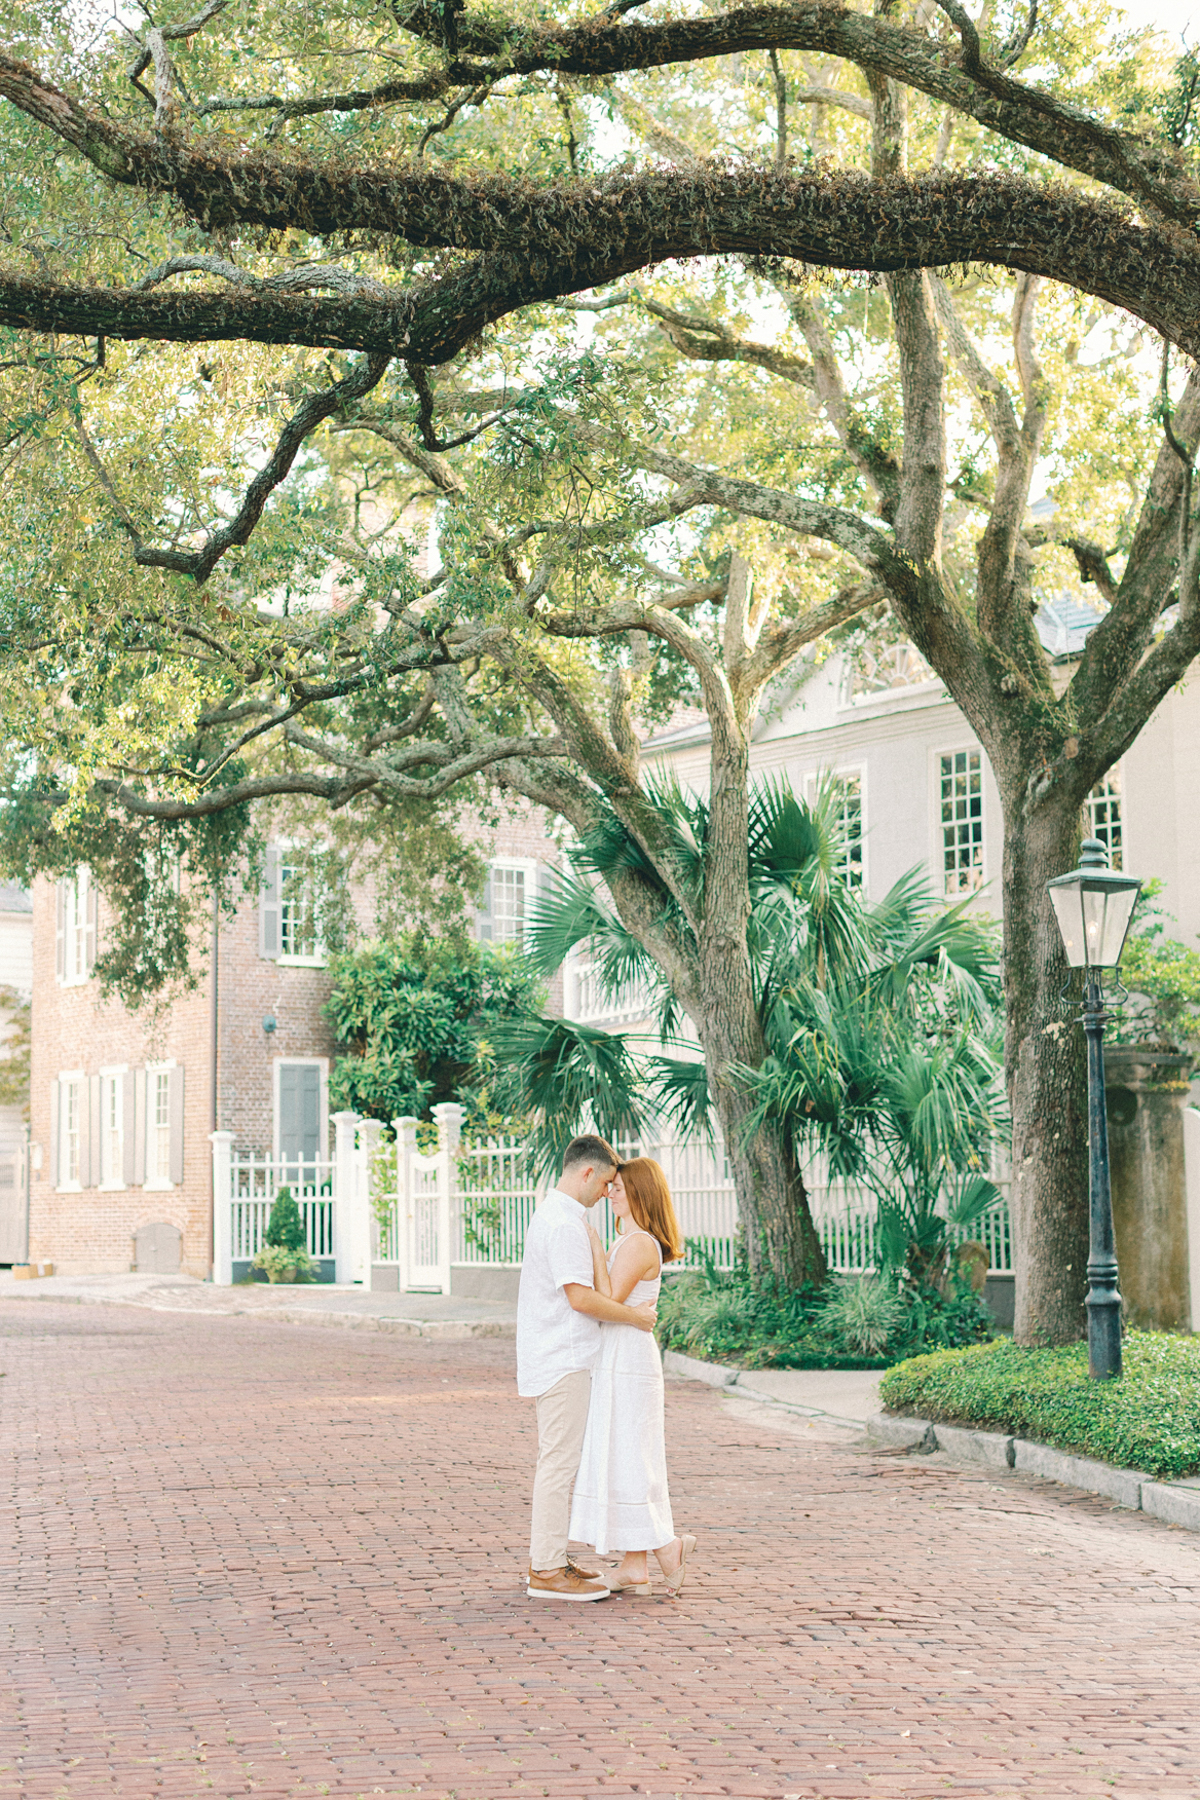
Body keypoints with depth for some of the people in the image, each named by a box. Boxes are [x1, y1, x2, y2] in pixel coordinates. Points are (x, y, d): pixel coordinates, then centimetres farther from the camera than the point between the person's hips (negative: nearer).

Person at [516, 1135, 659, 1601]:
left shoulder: (553, 1214, 17)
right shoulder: (564, 1223, -17)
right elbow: (580, 1297, -22)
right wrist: (633, 1315, -11)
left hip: (557, 1358, 11)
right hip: (564, 1359, -11)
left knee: (555, 1460, 15)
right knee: (559, 1462, -8)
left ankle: (547, 1559, 22)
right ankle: (547, 1571, -5)